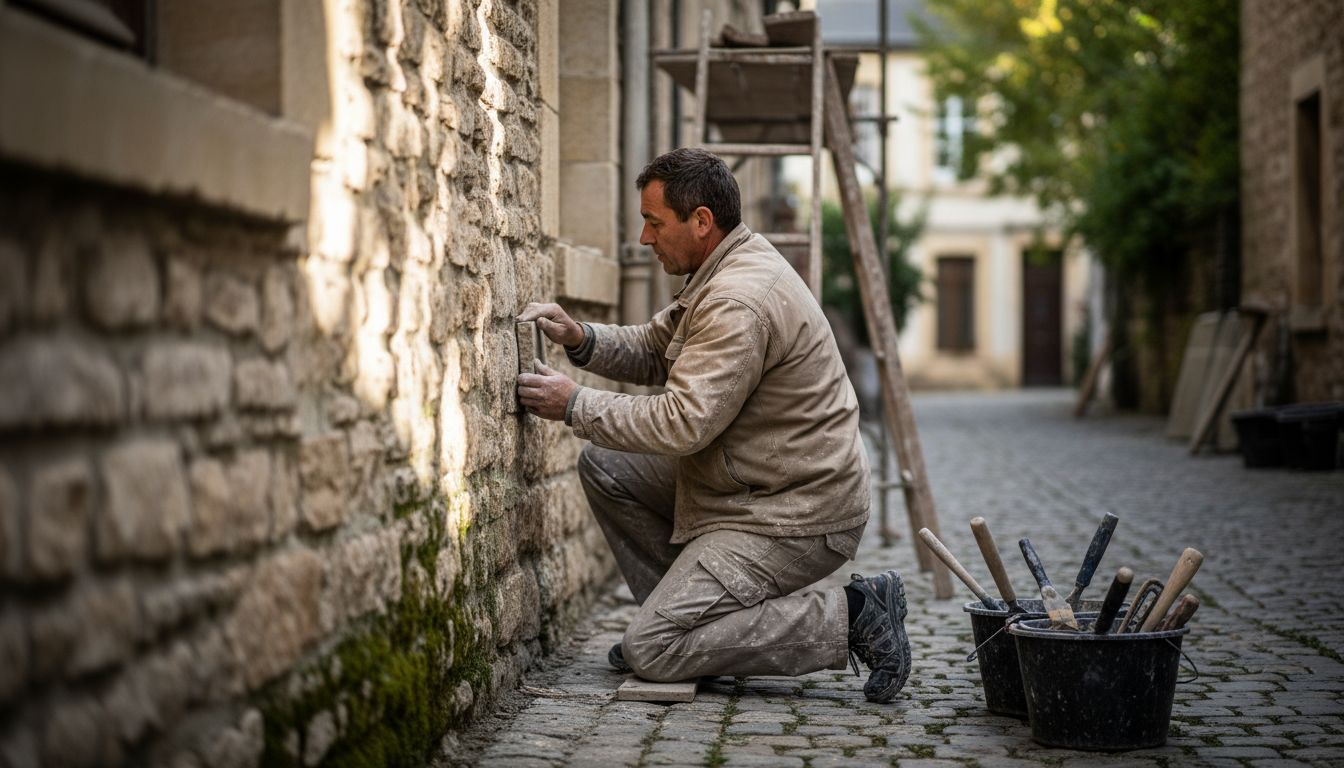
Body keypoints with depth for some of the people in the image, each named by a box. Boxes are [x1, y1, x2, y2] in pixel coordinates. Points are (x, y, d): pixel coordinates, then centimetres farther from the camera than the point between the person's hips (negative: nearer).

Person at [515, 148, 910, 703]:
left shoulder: (741, 302, -25)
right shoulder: (726, 271, 9)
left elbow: (683, 422, -27)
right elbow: (654, 351, 18)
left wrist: (575, 405, -18)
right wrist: (581, 340, 0)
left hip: (796, 519, -10)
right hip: (754, 485, 10)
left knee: (651, 652, -12)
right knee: (606, 467, 10)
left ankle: (847, 617, -8)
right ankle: (684, 614, 14)